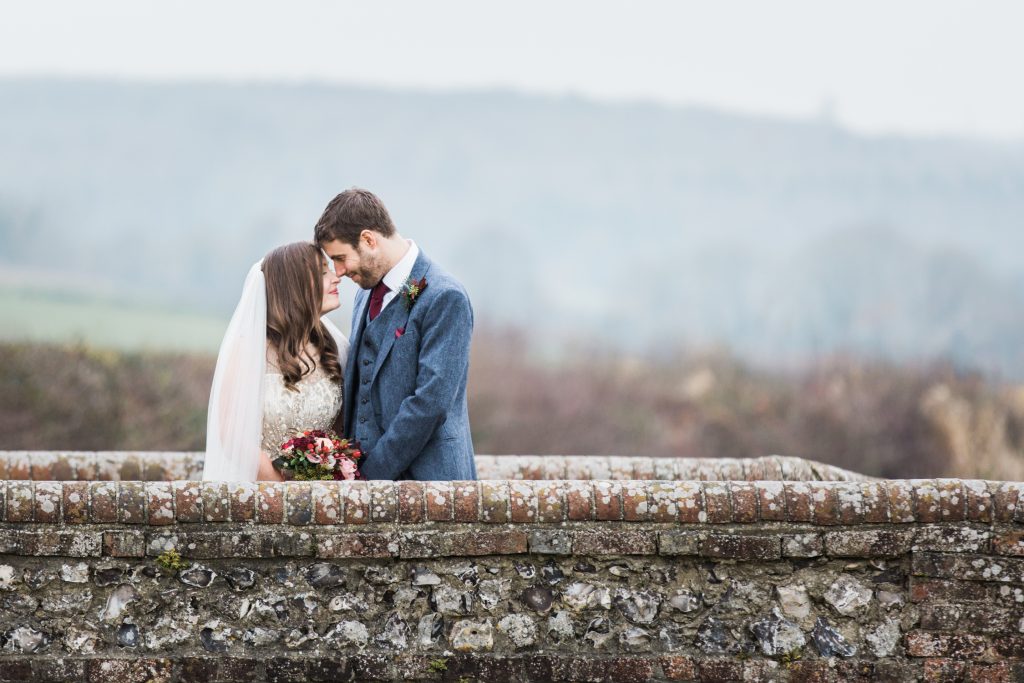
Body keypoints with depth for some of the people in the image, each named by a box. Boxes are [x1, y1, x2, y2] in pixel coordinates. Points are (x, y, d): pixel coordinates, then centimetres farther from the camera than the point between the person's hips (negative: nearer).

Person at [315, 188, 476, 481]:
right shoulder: (367, 293, 15)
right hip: (366, 473, 7)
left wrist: (372, 474, -15)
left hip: (426, 477, -7)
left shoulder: (444, 298, -12)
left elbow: (431, 401, -18)